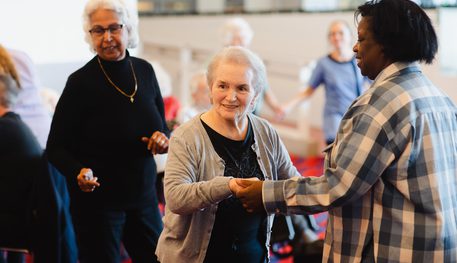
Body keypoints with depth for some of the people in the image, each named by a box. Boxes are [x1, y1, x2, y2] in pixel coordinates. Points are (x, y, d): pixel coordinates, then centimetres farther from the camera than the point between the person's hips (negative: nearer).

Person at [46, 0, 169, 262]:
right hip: (97, 199, -5)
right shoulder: (81, 81, -14)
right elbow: (56, 147, -10)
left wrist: (163, 138, -10)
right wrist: (78, 172, -29)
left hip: (144, 195, 5)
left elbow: (162, 126, 13)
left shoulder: (144, 70, 0)